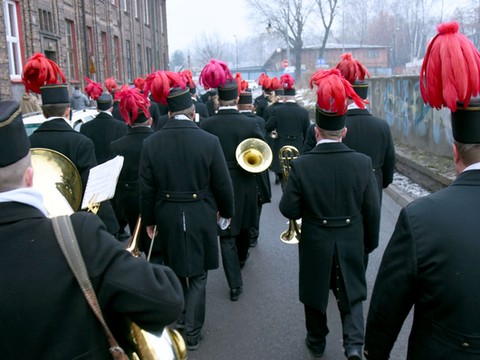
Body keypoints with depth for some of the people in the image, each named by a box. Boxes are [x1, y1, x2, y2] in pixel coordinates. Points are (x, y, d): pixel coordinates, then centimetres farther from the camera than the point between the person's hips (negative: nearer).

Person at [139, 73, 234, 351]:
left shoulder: (151, 142, -7)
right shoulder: (209, 141, -13)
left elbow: (147, 188, -2)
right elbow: (223, 184, -7)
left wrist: (149, 220, 10)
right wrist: (226, 211, 10)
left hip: (167, 216, 3)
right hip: (200, 216, -2)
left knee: (175, 271, 21)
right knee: (198, 275, 11)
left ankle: (181, 318, 41)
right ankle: (193, 332, 16)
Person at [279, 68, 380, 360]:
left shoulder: (301, 165, -17)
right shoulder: (363, 163, -12)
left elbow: (289, 210, -12)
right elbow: (372, 210, -5)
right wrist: (370, 242, 9)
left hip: (315, 243, -1)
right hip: (351, 243, 1)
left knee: (316, 292, 19)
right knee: (351, 293, 19)